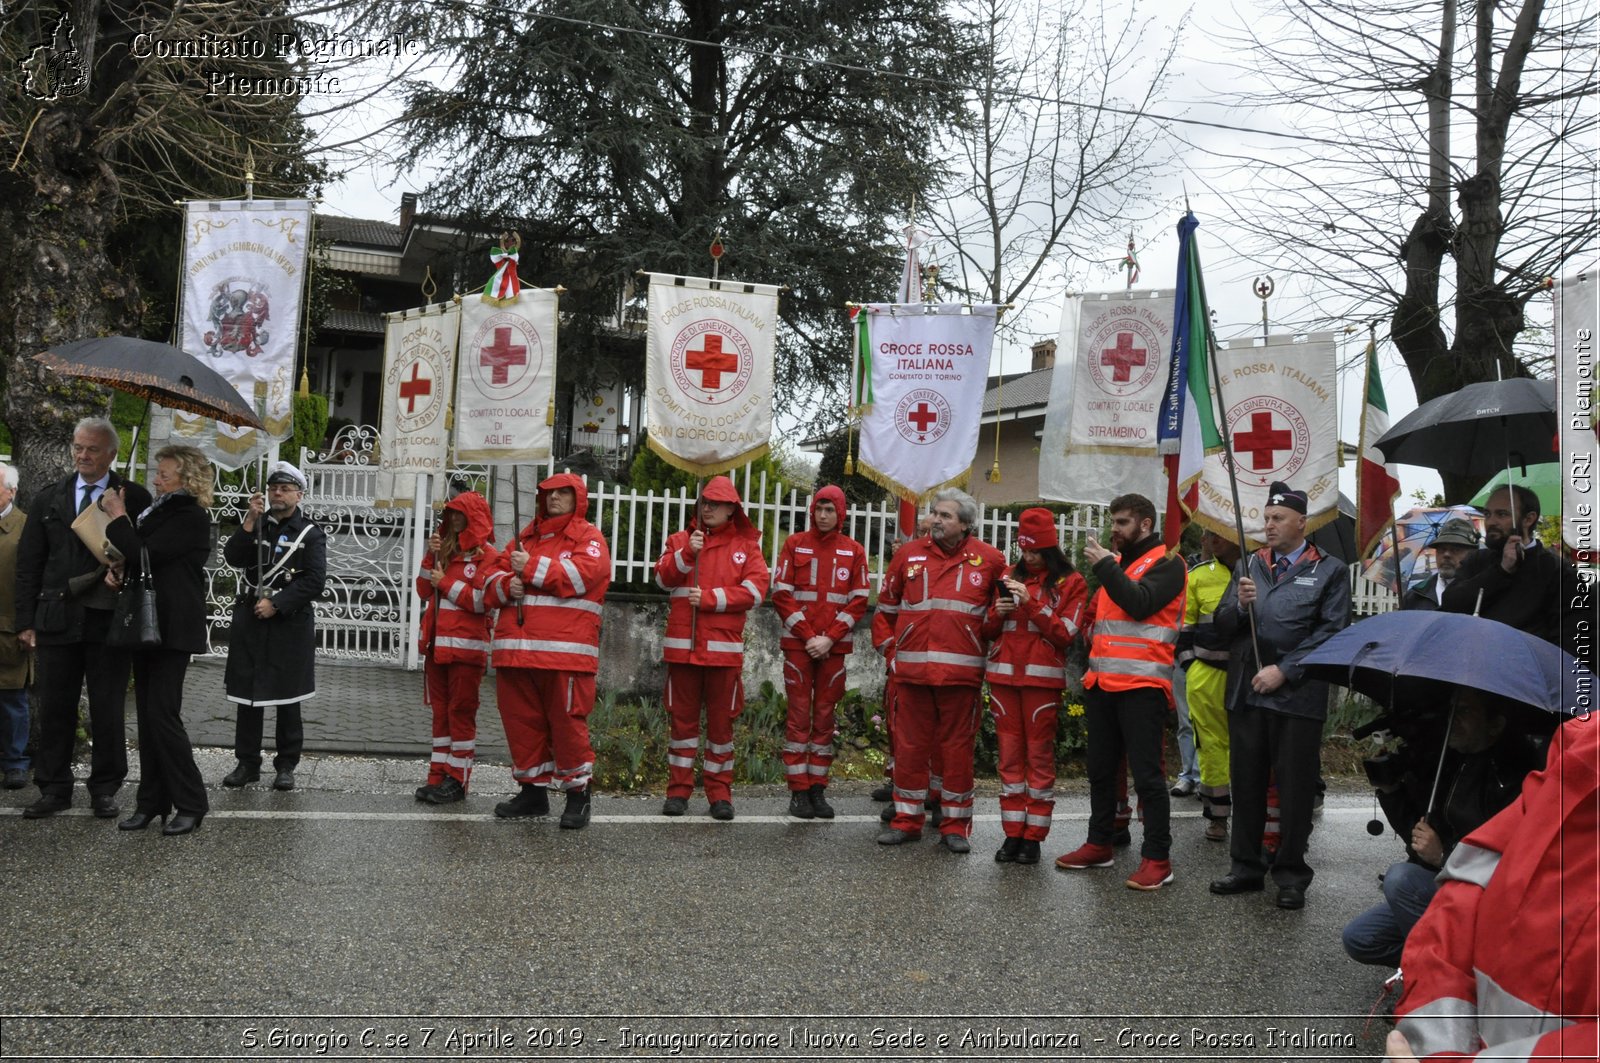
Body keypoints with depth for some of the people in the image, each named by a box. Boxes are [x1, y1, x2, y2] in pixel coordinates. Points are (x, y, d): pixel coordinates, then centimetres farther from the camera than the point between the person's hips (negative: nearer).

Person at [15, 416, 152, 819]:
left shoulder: (135, 498, 0)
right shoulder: (49, 499, 10)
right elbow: (29, 563, 9)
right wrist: (26, 620, 3)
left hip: (110, 620, -3)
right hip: (57, 619, 3)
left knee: (108, 711, 5)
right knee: (54, 709, 8)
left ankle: (105, 790, 16)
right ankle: (54, 789, 18)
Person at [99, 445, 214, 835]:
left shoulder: (191, 518, -12)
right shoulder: (159, 511, 13)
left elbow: (144, 554, -20)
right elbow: (139, 558, 20)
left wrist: (118, 517, -8)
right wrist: (117, 569, -1)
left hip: (172, 628, -9)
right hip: (146, 624, 9)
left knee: (163, 715, -8)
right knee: (148, 716, 10)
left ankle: (191, 804, 1)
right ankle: (152, 801, 17)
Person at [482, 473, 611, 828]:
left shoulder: (588, 537, 5)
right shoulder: (525, 537, 23)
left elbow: (584, 573, -15)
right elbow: (491, 575, 20)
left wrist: (532, 568, -11)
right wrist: (506, 585, -4)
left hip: (565, 651, -6)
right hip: (516, 648, 6)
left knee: (567, 721, -7)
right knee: (521, 720, 9)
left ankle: (577, 793, 4)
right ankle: (533, 790, 21)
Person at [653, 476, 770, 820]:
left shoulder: (746, 545, 7)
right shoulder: (681, 539, 12)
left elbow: (755, 590, -5)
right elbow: (663, 579, -1)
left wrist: (710, 598, -11)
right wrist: (687, 553, -16)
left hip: (724, 648, -1)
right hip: (683, 646, 1)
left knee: (721, 721, 4)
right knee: (682, 718, 5)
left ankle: (720, 792, 13)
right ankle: (678, 789, 13)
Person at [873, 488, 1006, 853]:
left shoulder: (989, 560, 3)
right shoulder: (910, 554, 8)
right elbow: (886, 606, 17)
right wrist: (888, 646, 10)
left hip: (961, 672, -2)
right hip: (912, 669, 2)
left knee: (957, 747, 4)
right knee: (910, 745, 7)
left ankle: (955, 825, 14)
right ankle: (906, 819, 18)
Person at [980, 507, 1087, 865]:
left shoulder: (1070, 583, 2)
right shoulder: (1011, 577, 14)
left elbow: (1066, 633, -7)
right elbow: (989, 631, 17)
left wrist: (1031, 602, -15)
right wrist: (996, 613, -5)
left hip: (1042, 677, -4)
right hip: (1003, 674, 4)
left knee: (1039, 755, -1)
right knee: (1009, 754, 4)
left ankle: (1033, 836, 3)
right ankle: (1012, 832, 9)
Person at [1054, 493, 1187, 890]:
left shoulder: (1166, 562, -3)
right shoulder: (1115, 561, 20)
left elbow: (1140, 604, -19)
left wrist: (1105, 566, -14)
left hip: (1141, 684, -8)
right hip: (1102, 682, 8)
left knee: (1146, 773, -7)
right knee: (1100, 770, 14)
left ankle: (1157, 858, -1)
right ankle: (1099, 845, 25)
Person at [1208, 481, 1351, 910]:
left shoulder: (1330, 571, 2)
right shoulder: (1250, 565, 14)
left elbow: (1331, 632, -6)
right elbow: (1221, 625, 10)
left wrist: (1283, 670, -13)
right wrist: (1239, 604, -12)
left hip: (1297, 695, -4)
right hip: (1246, 692, 4)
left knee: (1295, 787, 3)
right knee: (1246, 782, 10)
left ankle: (1291, 874, 14)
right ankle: (1246, 866, 21)